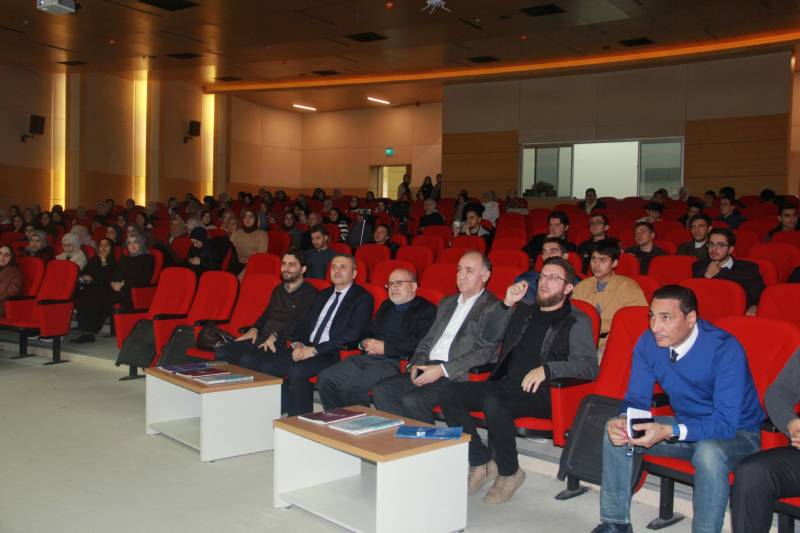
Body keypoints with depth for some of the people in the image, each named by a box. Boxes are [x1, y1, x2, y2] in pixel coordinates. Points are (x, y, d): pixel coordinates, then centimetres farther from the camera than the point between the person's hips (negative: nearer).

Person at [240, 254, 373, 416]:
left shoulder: (363, 298, 0)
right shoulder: (323, 295, 23)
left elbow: (352, 334, -12)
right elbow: (303, 324, 22)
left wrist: (315, 350, -15)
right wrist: (298, 344, -2)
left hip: (334, 355, -7)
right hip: (305, 350, 7)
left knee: (297, 371, -36)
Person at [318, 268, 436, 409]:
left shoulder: (427, 310, 1)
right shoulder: (386, 305, 27)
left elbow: (422, 344, -12)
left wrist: (385, 347, -13)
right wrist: (365, 343, 7)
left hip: (394, 362, -7)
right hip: (367, 357, 8)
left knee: (352, 386, -28)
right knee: (326, 378, -12)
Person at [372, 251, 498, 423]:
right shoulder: (447, 303, 22)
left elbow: (484, 352, -12)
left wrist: (443, 370, -17)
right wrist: (416, 363, 3)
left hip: (456, 376, -7)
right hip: (427, 369, 7)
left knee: (411, 401, -28)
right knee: (381, 391, -12)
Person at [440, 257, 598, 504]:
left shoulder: (577, 321, 4)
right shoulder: (524, 312, 23)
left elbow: (589, 366, -8)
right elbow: (490, 335, 20)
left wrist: (546, 369, -23)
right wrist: (506, 304, 5)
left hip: (540, 393, -6)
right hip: (504, 384, 6)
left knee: (493, 403, -35)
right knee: (450, 393, -15)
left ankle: (509, 473, -11)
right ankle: (482, 463, -3)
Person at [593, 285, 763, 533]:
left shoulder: (725, 349, -27)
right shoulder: (648, 343, -11)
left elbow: (726, 422, -30)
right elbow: (637, 398, -4)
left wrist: (670, 431, -43)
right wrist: (623, 420, -28)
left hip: (736, 434, -5)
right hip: (685, 425, 6)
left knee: (708, 453, -39)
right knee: (615, 431, -10)